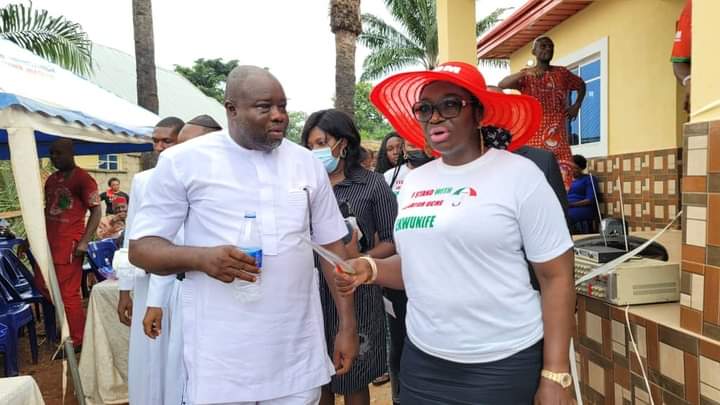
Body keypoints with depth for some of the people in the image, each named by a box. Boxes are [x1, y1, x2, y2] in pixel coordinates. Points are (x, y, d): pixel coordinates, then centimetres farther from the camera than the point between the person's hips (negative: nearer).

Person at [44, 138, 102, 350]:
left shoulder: (83, 178, -8)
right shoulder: (51, 179, 14)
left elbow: (96, 211, -10)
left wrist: (84, 242, -17)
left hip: (69, 244, -8)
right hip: (48, 242, 8)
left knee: (68, 294, -3)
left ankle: (76, 341, 10)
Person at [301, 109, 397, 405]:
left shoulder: (372, 184, -2)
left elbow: (392, 241, -5)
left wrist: (360, 262, -20)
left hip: (355, 292, -3)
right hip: (314, 292, 3)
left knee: (354, 381, 10)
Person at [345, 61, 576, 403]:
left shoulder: (518, 175, -10)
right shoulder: (414, 181, 6)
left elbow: (556, 276, -9)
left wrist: (555, 376, -11)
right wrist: (371, 269, -4)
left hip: (501, 365, -5)